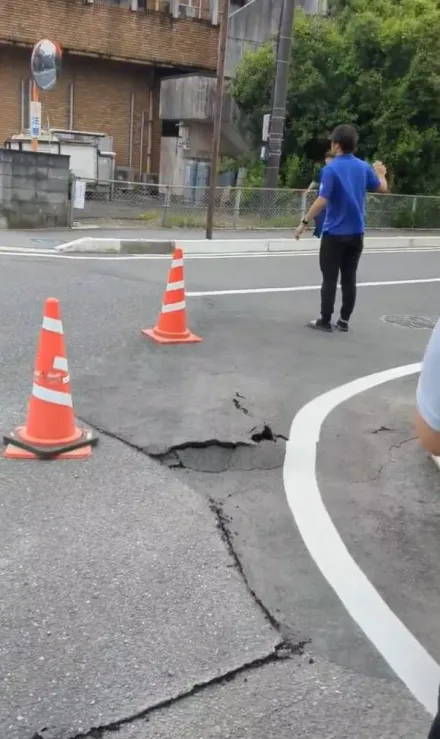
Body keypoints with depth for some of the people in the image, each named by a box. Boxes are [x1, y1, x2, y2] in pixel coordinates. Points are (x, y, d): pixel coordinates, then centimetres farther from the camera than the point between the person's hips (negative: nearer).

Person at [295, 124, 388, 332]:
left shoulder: (331, 169, -14)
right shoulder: (364, 167, 4)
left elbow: (322, 201, -21)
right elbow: (383, 188, 18)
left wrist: (304, 223, -13)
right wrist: (380, 173, 38)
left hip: (334, 233, -5)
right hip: (356, 233, 5)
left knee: (330, 279, 1)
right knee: (349, 278, 9)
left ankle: (325, 321, 5)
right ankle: (344, 320, 14)